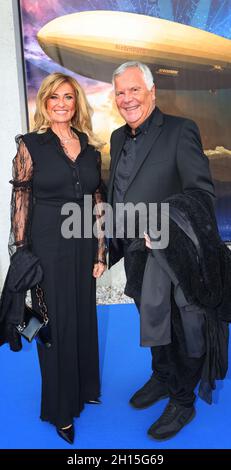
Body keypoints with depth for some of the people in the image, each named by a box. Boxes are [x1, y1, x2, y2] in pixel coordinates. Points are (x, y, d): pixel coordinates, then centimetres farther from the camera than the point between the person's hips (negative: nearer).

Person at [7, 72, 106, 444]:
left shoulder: (90, 147, 7)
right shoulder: (30, 145, -5)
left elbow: (98, 202, 7)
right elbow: (20, 202, -6)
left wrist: (100, 251, 5)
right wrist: (21, 256, -9)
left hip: (84, 245, 4)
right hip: (48, 246, -4)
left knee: (84, 317, 16)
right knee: (55, 323, 8)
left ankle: (85, 389, 40)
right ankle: (61, 407, 28)